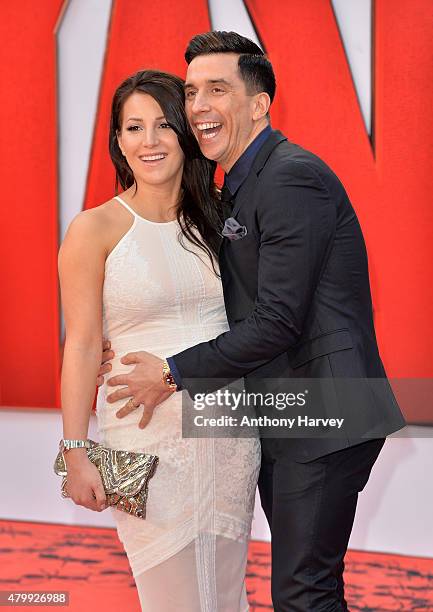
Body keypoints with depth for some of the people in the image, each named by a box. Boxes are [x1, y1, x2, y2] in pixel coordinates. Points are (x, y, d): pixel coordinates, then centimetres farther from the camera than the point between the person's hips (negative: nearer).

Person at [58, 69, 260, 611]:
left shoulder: (213, 218, 6)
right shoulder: (95, 229, -7)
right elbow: (82, 346, -7)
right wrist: (76, 454, -9)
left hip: (228, 429, 4)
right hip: (148, 438, -4)